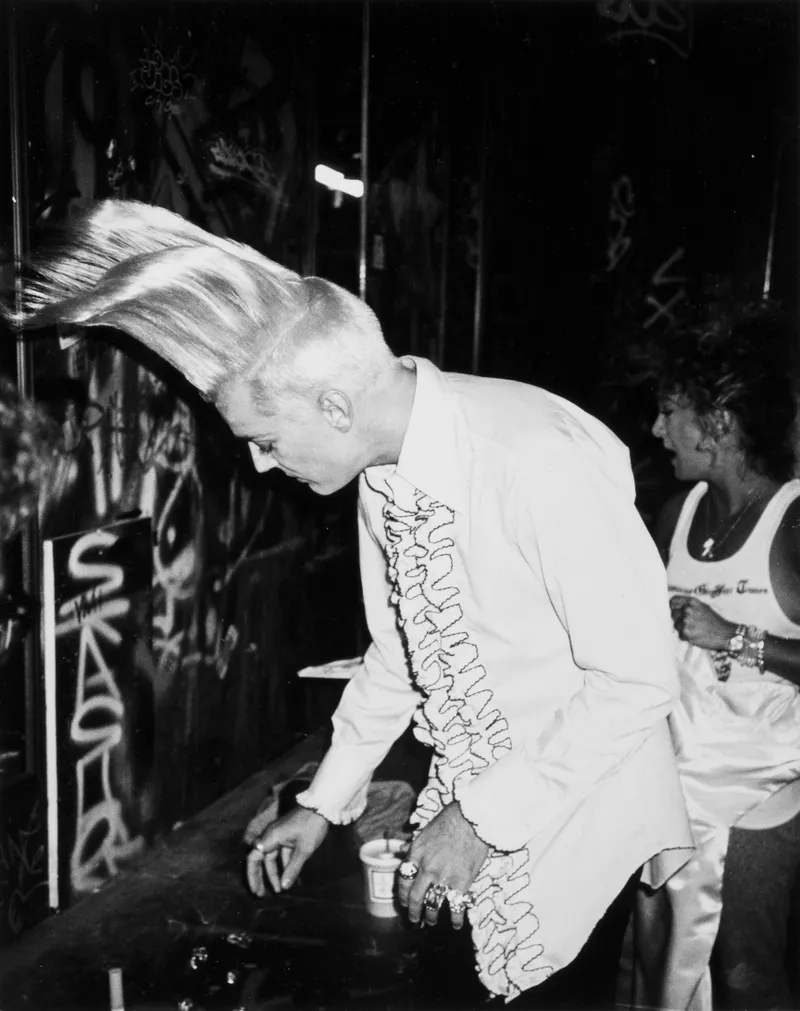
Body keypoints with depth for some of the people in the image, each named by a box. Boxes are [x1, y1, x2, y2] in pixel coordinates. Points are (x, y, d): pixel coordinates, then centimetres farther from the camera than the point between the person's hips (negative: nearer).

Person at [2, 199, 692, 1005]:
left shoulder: (543, 460, -28)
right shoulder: (382, 471, -5)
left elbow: (637, 683, -23)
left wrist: (485, 816, -18)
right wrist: (323, 802, 11)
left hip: (583, 815, -6)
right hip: (470, 810, 6)